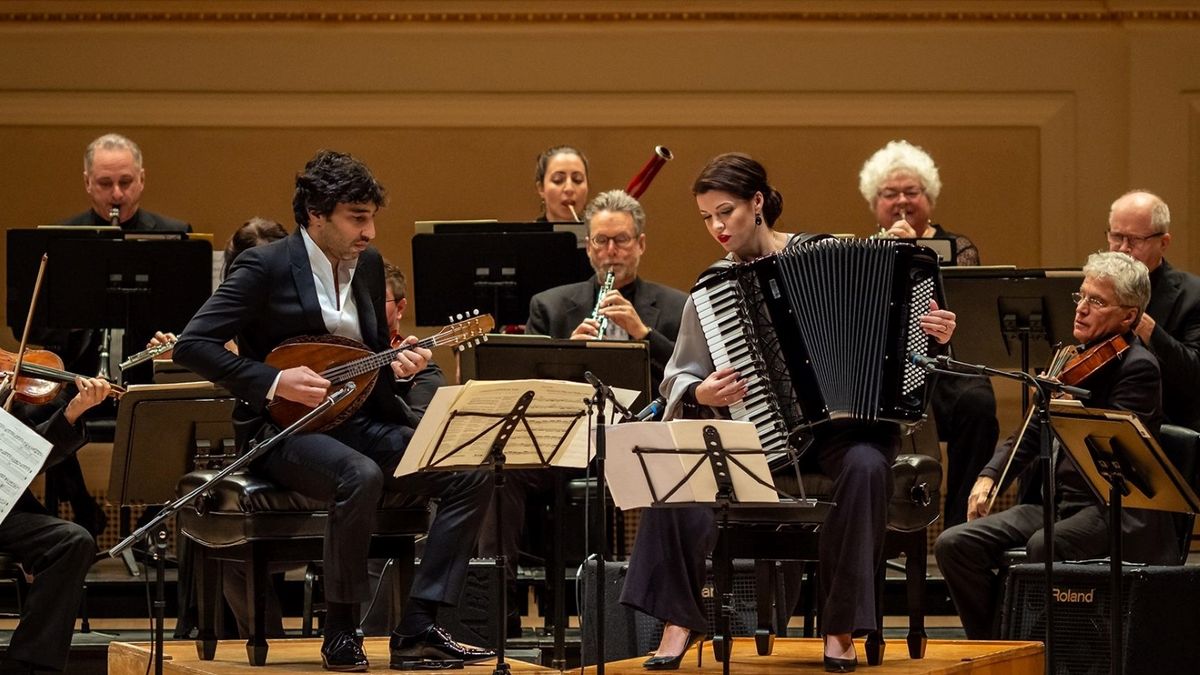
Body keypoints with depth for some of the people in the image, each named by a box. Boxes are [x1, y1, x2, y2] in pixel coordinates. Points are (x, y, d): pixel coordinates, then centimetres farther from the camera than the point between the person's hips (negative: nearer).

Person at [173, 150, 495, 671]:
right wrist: (275, 381, -22)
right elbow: (193, 344, -16)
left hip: (359, 424, 7)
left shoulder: (368, 264, 10)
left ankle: (417, 629, -15)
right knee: (360, 477, -38)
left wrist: (398, 364, -3)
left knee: (471, 475, -13)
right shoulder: (266, 266, -10)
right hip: (285, 430, -7)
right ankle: (339, 631, -21)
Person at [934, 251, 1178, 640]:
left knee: (1044, 545, -38)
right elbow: (1033, 432, 21)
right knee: (955, 545, -9)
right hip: (1058, 503, 8)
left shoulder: (1138, 367, -9)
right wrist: (990, 475, 7)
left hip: (1117, 515, -8)